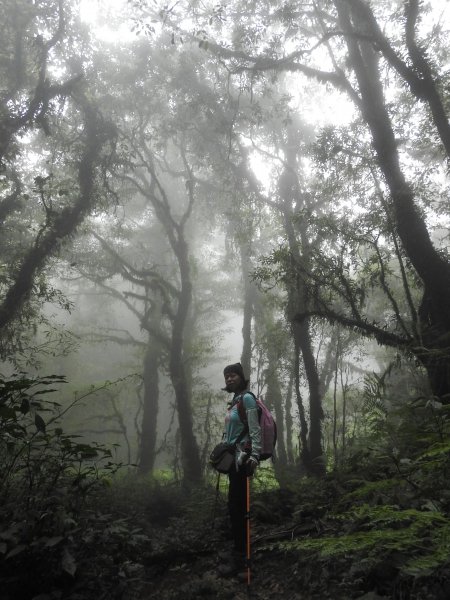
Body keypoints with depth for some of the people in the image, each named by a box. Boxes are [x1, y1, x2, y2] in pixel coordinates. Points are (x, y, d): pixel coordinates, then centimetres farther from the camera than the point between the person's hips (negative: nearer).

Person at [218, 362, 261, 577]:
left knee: (236, 506, -7)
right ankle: (238, 551, 21)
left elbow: (255, 430, -17)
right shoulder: (234, 401, 15)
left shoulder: (247, 399, -9)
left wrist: (255, 456, -25)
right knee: (236, 505, 12)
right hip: (234, 457, 8)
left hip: (242, 457, -8)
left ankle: (238, 557, 1)